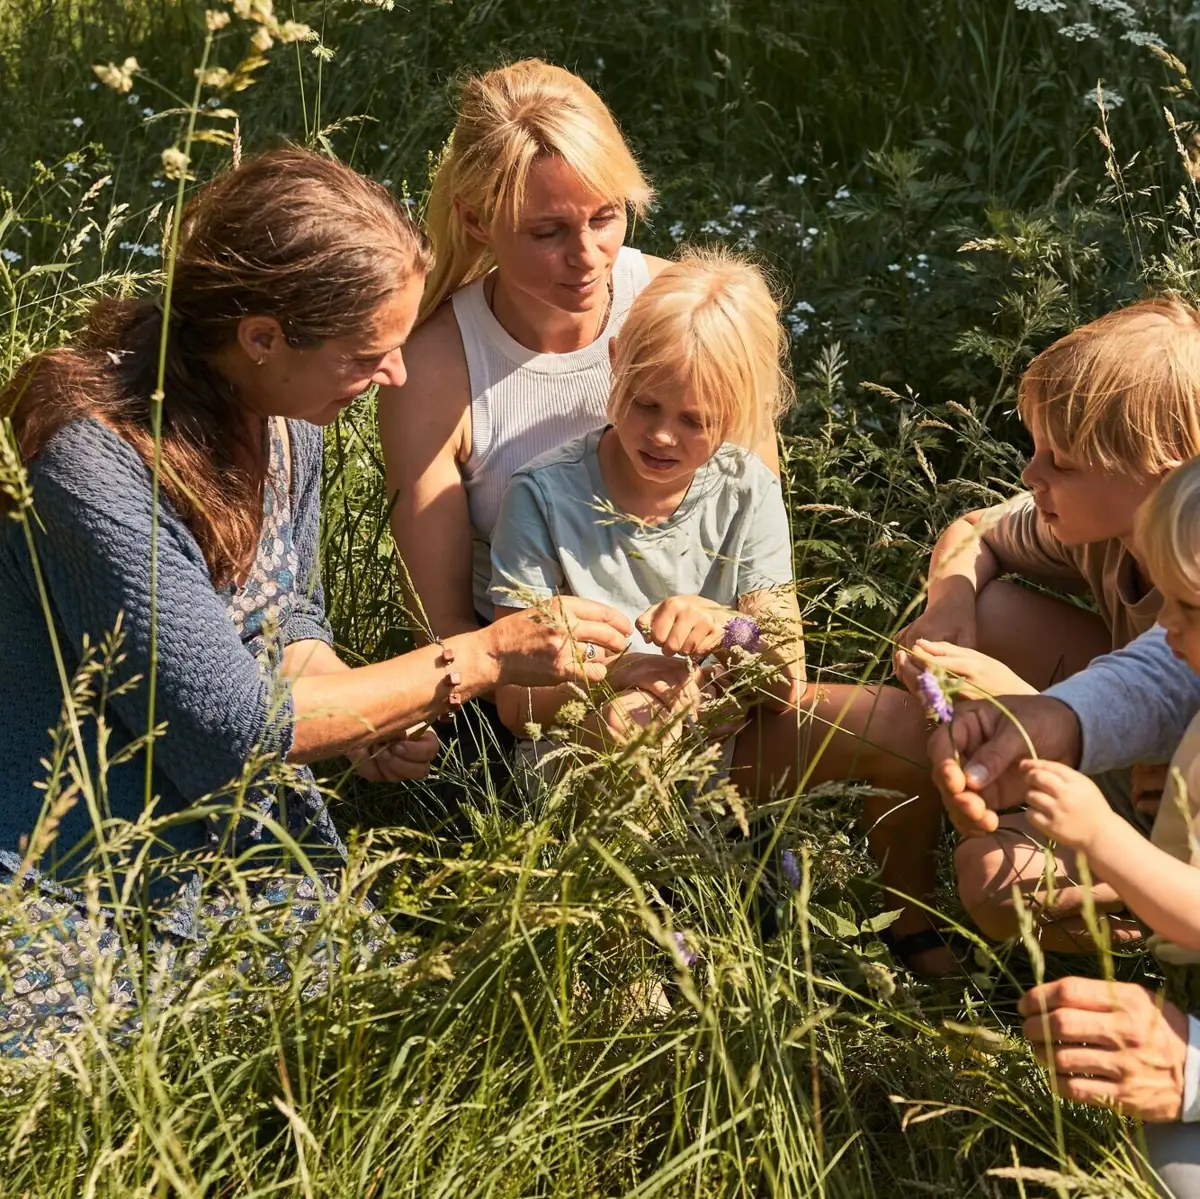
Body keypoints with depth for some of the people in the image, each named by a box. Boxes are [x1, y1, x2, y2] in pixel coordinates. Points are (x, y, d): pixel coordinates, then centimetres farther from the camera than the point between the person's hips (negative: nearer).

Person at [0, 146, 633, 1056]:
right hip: (76, 900, -7)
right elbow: (226, 728, -27)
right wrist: (484, 658, -24)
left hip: (240, 829, 7)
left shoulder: (283, 412, -4)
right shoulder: (98, 461, -29)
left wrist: (367, 719, -12)